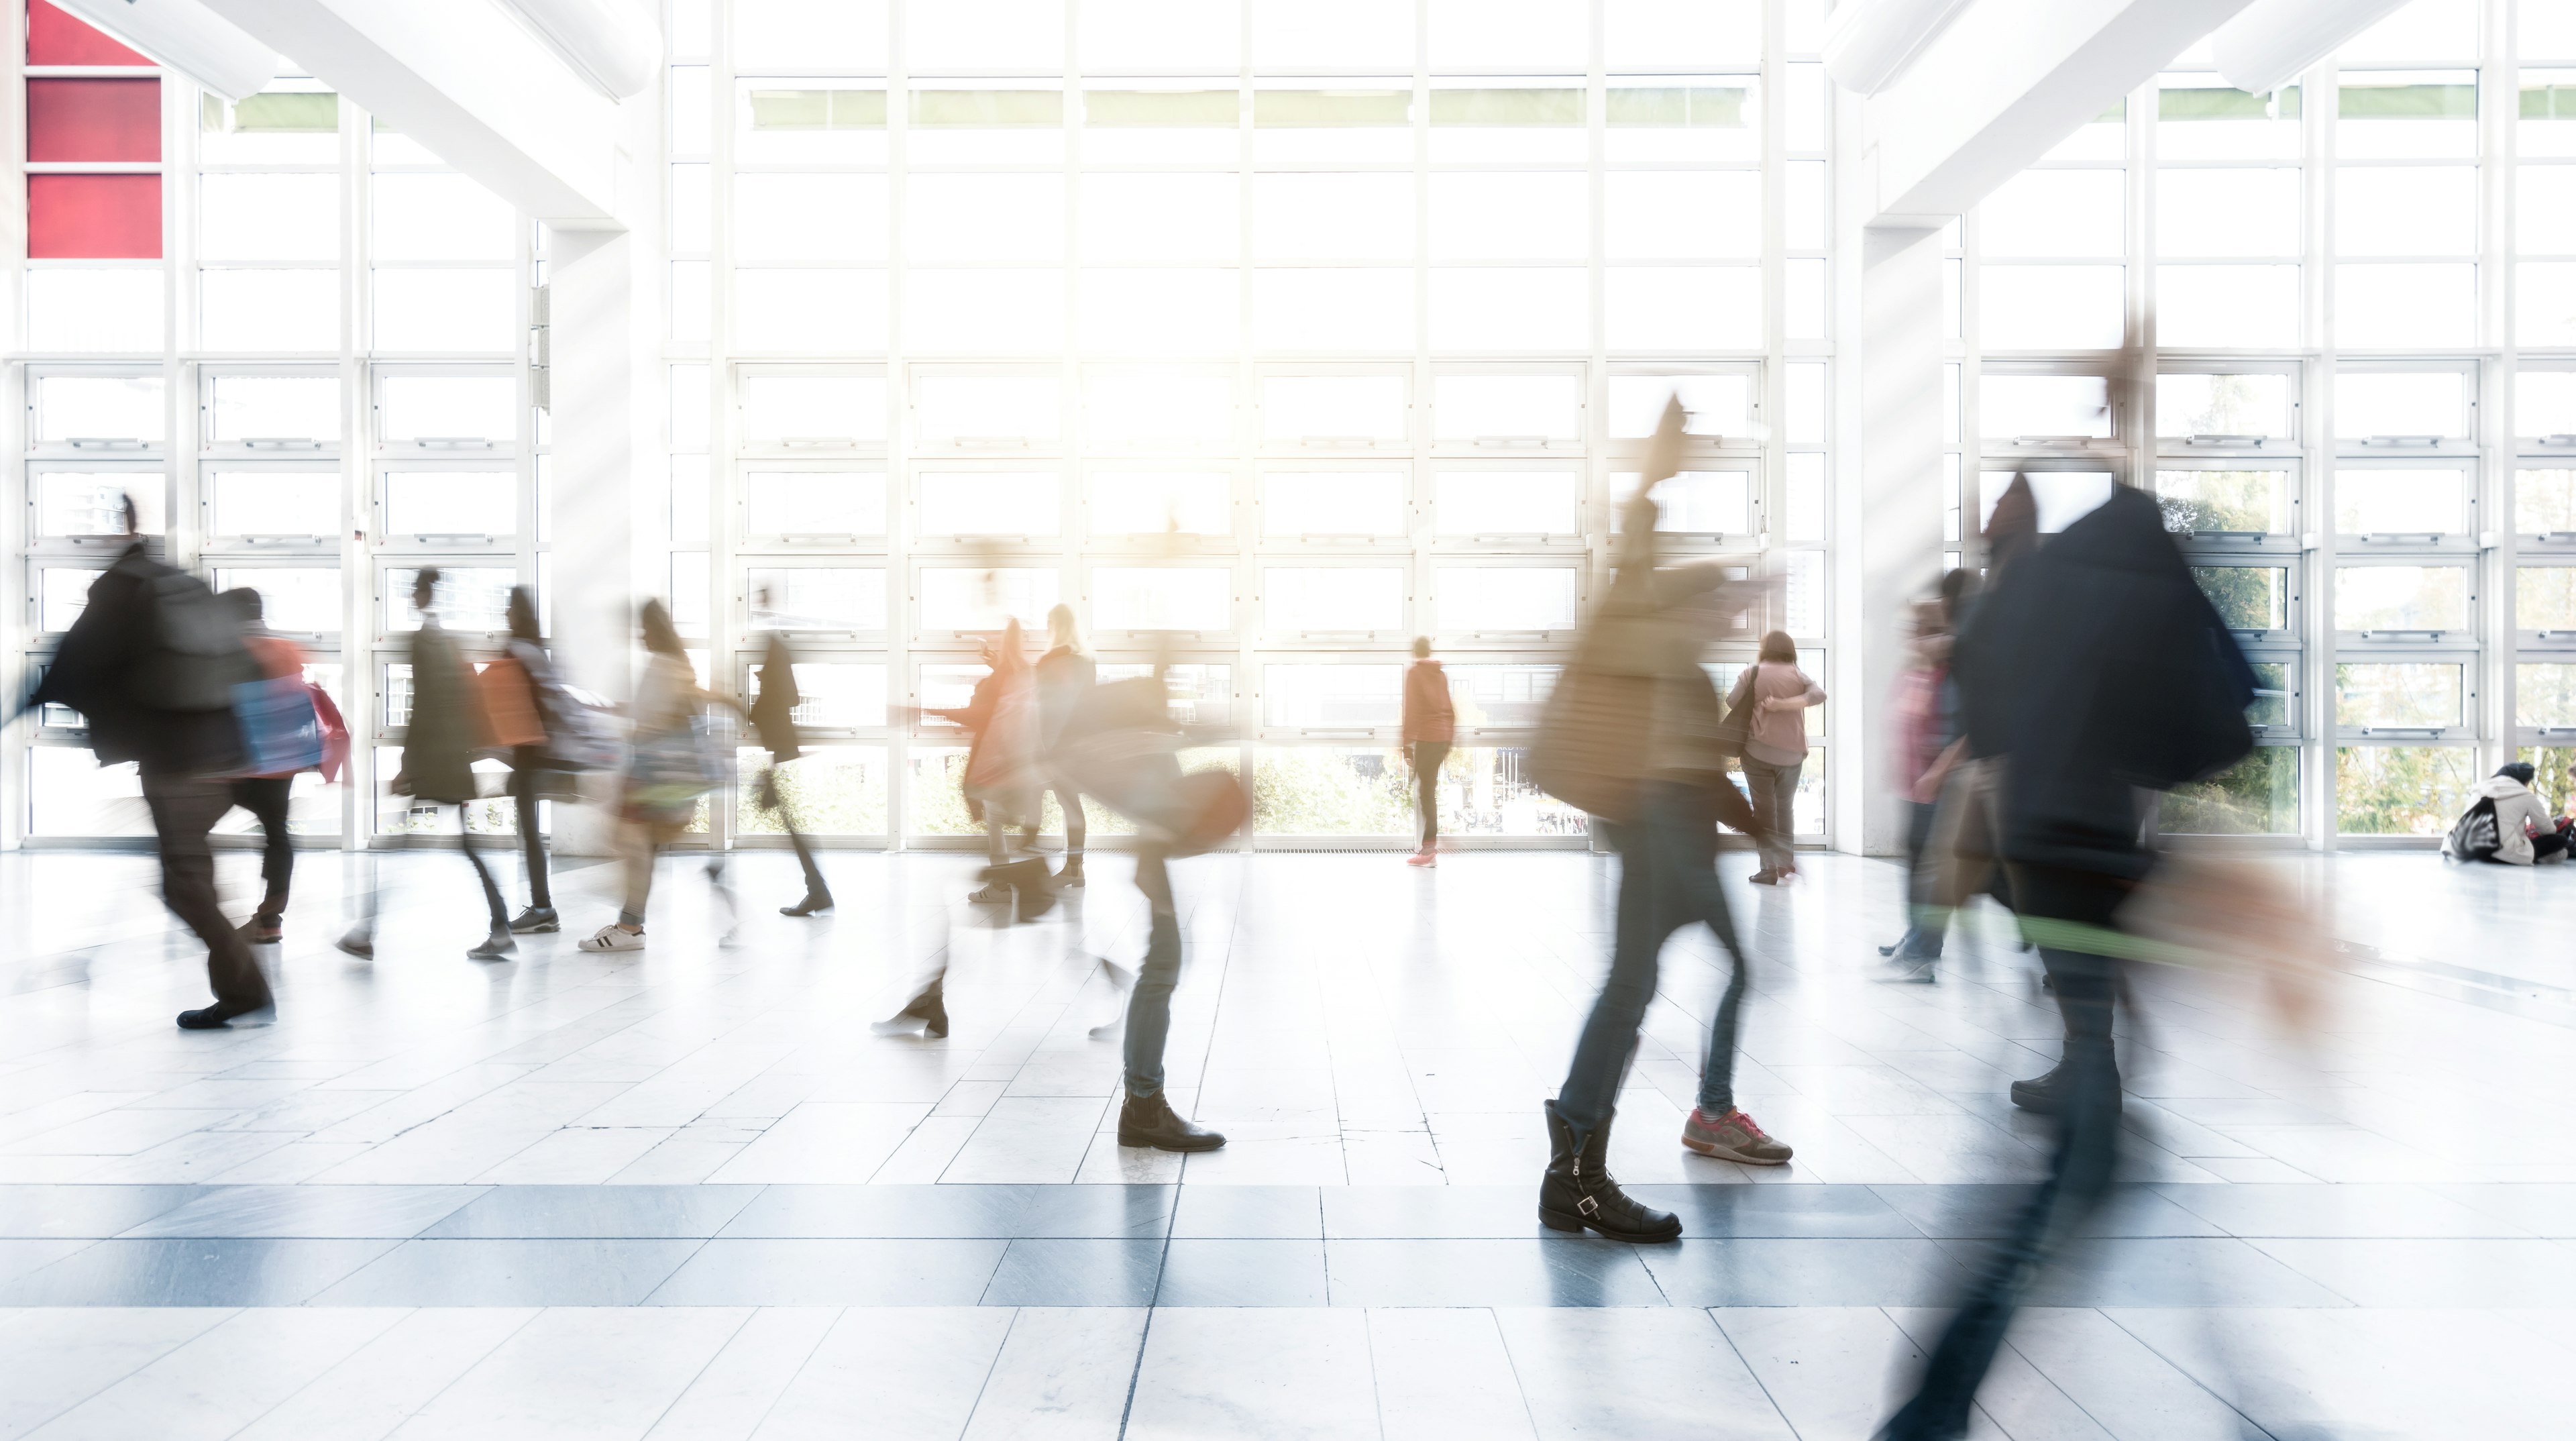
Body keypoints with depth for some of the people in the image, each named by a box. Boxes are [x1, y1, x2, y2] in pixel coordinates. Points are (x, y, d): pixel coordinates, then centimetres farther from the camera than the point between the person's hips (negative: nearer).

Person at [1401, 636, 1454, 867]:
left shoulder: (1413, 673, -4)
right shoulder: (1442, 674, 15)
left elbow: (1411, 709, -10)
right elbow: (1451, 709, 16)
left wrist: (1407, 742, -9)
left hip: (1426, 737, -6)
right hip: (1444, 737, 7)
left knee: (1426, 790, -6)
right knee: (1429, 788, 14)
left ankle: (1430, 849, -8)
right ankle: (1428, 844, 14)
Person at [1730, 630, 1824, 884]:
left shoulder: (1752, 673, -2)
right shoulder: (1798, 676, 4)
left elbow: (1732, 706, -7)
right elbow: (1819, 695, -12)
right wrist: (1783, 705, -15)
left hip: (1758, 751, -2)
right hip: (1792, 754, 2)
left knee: (1764, 810, 3)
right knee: (1786, 808, 18)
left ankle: (1770, 868, -1)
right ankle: (1787, 862, 14)